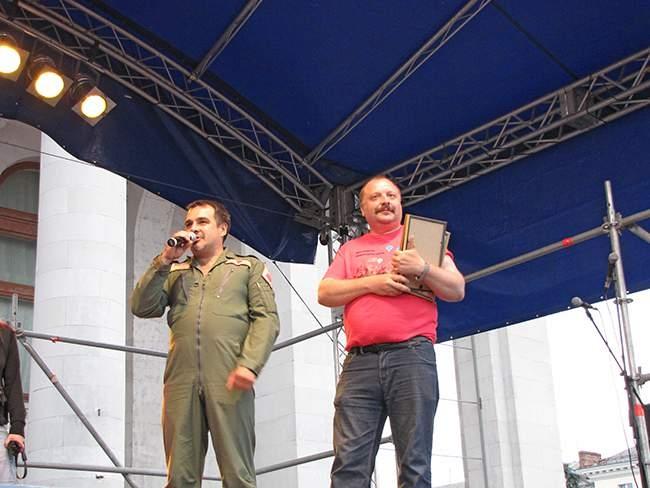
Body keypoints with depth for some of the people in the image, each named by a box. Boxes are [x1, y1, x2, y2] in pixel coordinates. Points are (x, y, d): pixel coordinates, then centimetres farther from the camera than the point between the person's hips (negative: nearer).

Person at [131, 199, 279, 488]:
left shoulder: (249, 267, 18)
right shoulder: (175, 273, 27)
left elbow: (266, 318, 4)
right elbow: (142, 308, 12)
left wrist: (249, 364, -11)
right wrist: (164, 261, 6)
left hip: (228, 381, -2)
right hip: (180, 381, 3)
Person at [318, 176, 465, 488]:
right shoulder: (350, 249, 24)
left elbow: (457, 290, 10)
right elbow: (325, 294, 11)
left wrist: (422, 269, -8)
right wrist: (372, 283, -3)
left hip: (412, 356, -1)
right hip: (360, 361, 2)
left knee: (414, 462, -7)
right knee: (349, 462, -9)